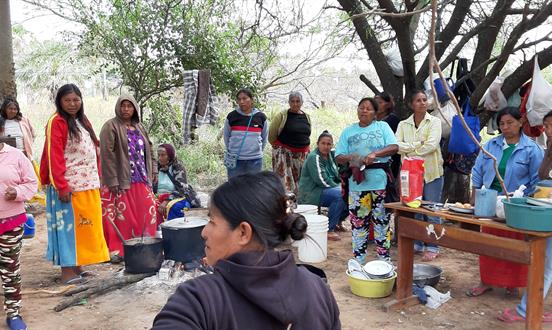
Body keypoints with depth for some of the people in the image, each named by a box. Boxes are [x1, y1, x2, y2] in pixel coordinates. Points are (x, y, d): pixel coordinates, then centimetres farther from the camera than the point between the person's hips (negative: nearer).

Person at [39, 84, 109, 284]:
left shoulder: (82, 121, 14)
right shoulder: (57, 122, -8)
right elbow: (54, 157, -14)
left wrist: (97, 177, 10)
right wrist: (62, 186, -20)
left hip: (88, 184, 8)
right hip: (69, 186, -7)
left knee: (84, 226, 12)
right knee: (68, 226, -1)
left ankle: (77, 266, 22)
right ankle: (67, 271, 6)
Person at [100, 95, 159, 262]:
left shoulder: (139, 127, 15)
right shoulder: (111, 126, -5)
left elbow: (149, 149, 22)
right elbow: (107, 154, -13)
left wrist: (153, 169, 10)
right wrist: (112, 180, -18)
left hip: (141, 179, 6)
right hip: (121, 180, -6)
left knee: (148, 210, 4)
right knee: (121, 214, -2)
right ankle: (116, 250, 10)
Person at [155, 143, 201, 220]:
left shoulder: (178, 167, -4)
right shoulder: (157, 168, 9)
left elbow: (180, 189, -14)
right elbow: (153, 188, 9)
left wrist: (167, 201, -27)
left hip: (180, 197, -4)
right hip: (160, 199, 4)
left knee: (172, 206, -37)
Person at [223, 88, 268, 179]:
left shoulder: (261, 117, -1)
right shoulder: (231, 116, -3)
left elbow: (264, 137, 13)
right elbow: (226, 136, 10)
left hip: (255, 159, 1)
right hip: (235, 160, -1)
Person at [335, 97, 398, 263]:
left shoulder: (383, 127, 9)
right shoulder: (348, 131, 12)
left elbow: (394, 147, -4)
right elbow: (338, 157, 5)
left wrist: (375, 153, -19)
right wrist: (350, 158, -16)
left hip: (380, 180, -1)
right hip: (357, 181, 1)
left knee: (382, 220, 4)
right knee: (358, 220, 4)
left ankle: (384, 257, 14)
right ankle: (359, 259, 14)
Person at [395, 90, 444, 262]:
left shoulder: (434, 122, 0)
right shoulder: (403, 125, 7)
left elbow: (432, 145, -15)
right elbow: (396, 145, -7)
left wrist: (409, 150, -10)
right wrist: (417, 144, -15)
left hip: (431, 172, -3)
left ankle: (432, 247, 12)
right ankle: (417, 243, 23)